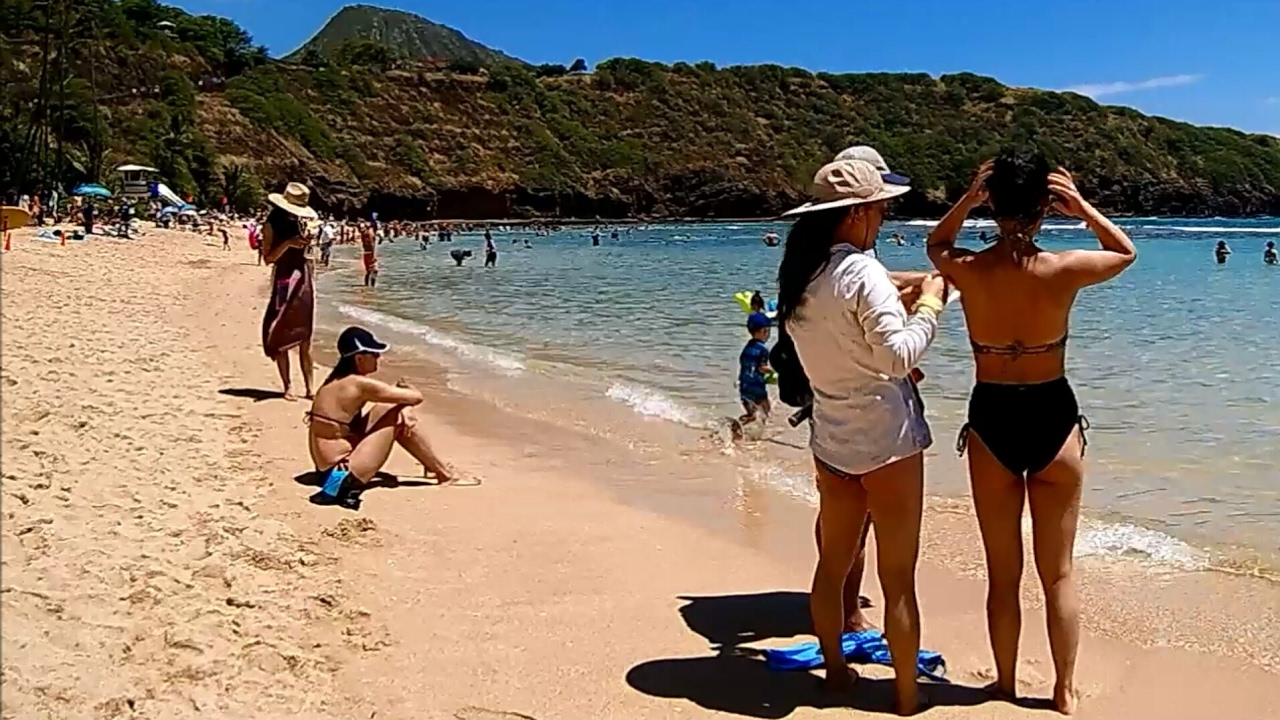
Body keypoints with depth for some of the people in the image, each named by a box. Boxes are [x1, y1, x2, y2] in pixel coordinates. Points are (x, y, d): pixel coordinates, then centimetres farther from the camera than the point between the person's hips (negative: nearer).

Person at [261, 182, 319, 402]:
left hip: (303, 278, 6)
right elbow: (268, 257, -10)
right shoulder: (272, 225, -3)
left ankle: (309, 386, 9)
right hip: (283, 280, -6)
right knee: (282, 336, -2)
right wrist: (287, 244, -21)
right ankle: (288, 386, 2)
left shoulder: (298, 223, 14)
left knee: (305, 336, 6)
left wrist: (306, 243, 1)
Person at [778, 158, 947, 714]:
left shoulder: (796, 278, 6)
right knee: (898, 578, 4)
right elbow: (900, 353, -22)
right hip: (886, 441, -7)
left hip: (830, 439, 7)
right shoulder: (862, 272, -18)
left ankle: (835, 669, 35)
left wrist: (903, 294, 17)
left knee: (833, 561, 19)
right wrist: (929, 303, -9)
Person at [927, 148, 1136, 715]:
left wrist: (967, 200, 0)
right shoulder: (1064, 270, -15)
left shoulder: (967, 271, -13)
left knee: (1003, 574, 15)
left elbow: (936, 245, 12)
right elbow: (1126, 252, 8)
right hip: (1054, 420, 0)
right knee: (1058, 574, 15)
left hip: (991, 423, 1)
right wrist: (1084, 209, -2)